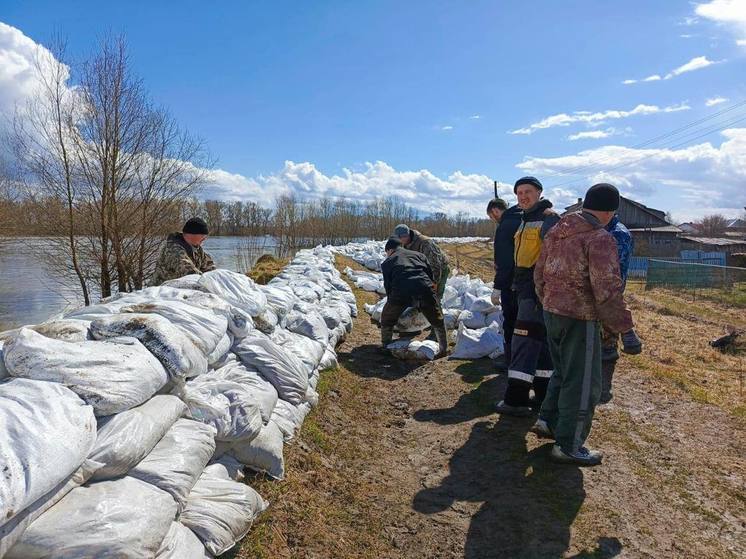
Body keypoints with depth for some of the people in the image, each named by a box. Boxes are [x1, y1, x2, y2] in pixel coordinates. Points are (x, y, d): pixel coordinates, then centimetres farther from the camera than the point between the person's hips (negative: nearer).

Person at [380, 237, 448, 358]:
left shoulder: (387, 262, 27)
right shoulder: (418, 255, 32)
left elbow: (388, 285, 25)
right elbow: (431, 273, 25)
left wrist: (391, 301, 37)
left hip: (401, 292, -1)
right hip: (424, 288, 2)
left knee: (387, 318, 24)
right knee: (437, 320, 22)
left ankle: (385, 347, 32)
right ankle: (444, 348, 27)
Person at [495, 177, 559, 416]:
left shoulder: (549, 218, -11)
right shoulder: (525, 220, 19)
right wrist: (518, 285, 25)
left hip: (538, 288, -10)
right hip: (525, 288, 10)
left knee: (525, 338, -11)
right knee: (540, 339, 13)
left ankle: (517, 398, -7)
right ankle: (543, 394, 22)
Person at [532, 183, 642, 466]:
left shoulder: (556, 233, 8)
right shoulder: (600, 239, -17)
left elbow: (540, 274, 14)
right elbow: (607, 290, -22)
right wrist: (625, 329, -17)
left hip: (552, 313, 8)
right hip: (580, 318, -8)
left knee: (563, 372, 25)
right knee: (583, 382, 4)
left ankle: (548, 420, 32)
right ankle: (568, 446, 13)